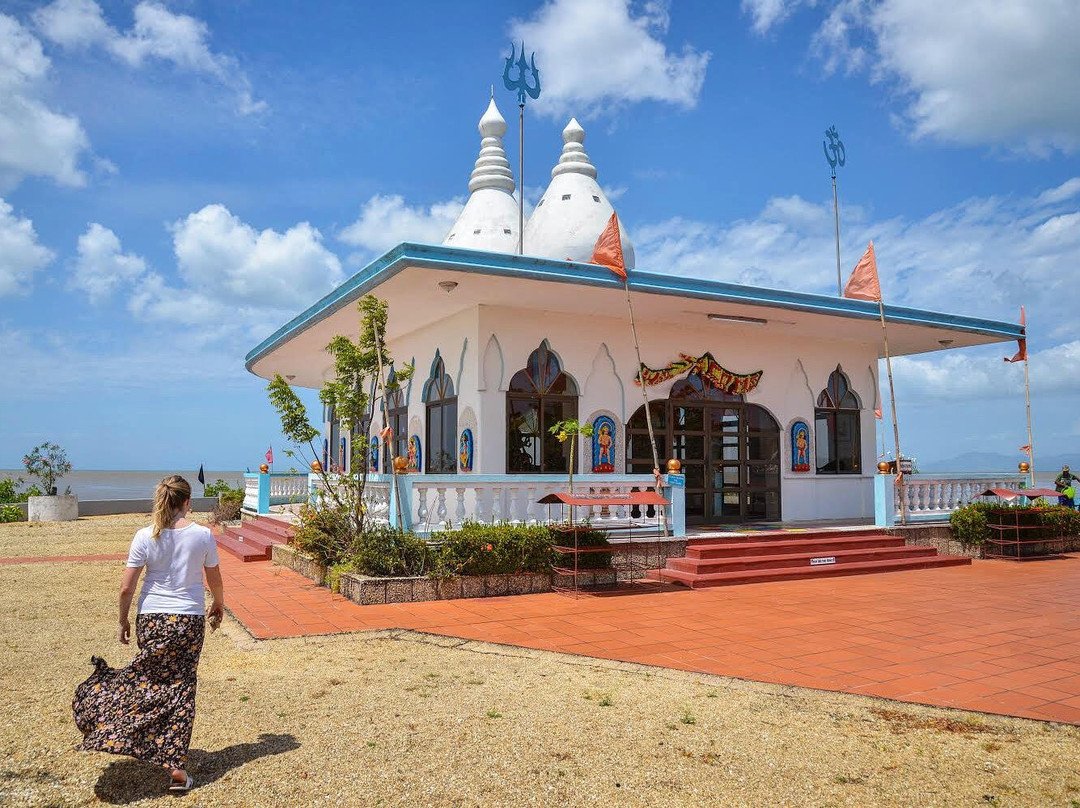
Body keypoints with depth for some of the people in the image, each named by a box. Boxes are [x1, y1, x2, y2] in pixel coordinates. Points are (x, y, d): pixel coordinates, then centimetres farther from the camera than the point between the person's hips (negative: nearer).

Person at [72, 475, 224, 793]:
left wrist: (123, 620, 13)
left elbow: (126, 588, -2)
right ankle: (176, 766, 7)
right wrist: (218, 605, 25)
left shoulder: (145, 536, -4)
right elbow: (215, 581, 6)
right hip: (191, 620, 0)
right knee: (181, 687, 5)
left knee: (149, 681, 19)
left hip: (152, 620, 0)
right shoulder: (203, 535, -5)